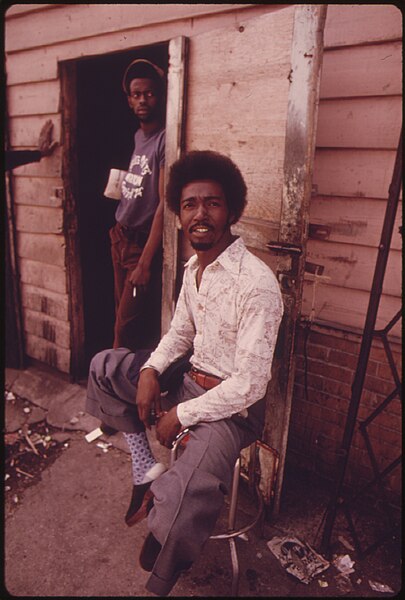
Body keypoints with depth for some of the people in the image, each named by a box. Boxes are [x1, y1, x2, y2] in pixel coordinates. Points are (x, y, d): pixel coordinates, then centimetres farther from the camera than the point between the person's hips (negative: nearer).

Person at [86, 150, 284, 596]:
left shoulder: (256, 283, -24)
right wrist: (150, 370, -4)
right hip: (191, 376, 8)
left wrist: (181, 414, -15)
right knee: (103, 367, 11)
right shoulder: (194, 266, 3)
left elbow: (249, 385, -24)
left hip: (232, 405, -8)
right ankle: (145, 468, 12)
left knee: (180, 502, -29)